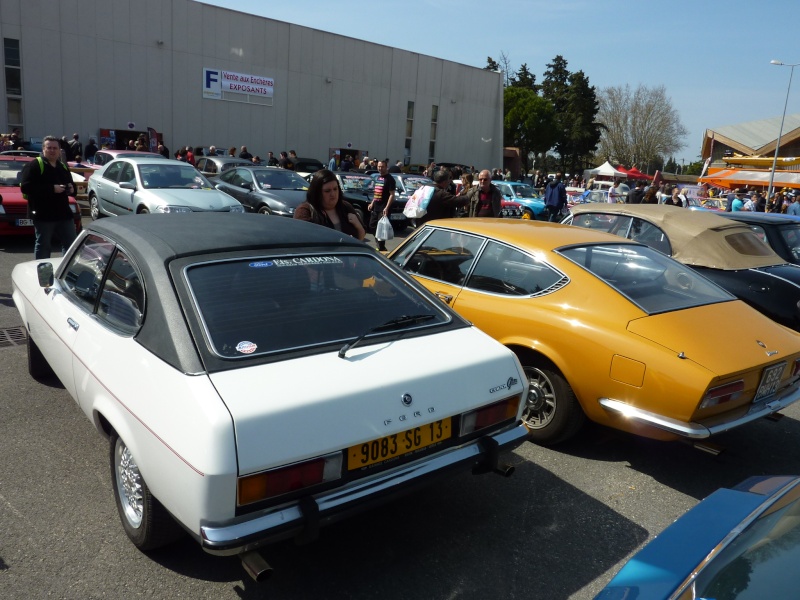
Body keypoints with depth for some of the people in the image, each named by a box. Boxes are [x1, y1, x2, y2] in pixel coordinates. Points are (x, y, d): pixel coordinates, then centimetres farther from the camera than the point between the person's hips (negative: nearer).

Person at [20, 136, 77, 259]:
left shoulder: (63, 167, 17)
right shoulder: (34, 166, -6)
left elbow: (71, 185, 28)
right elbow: (25, 187, -17)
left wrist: (72, 189, 1)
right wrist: (51, 189, -23)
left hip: (63, 213, 6)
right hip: (43, 215, -6)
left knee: (71, 244, 9)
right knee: (43, 245, 3)